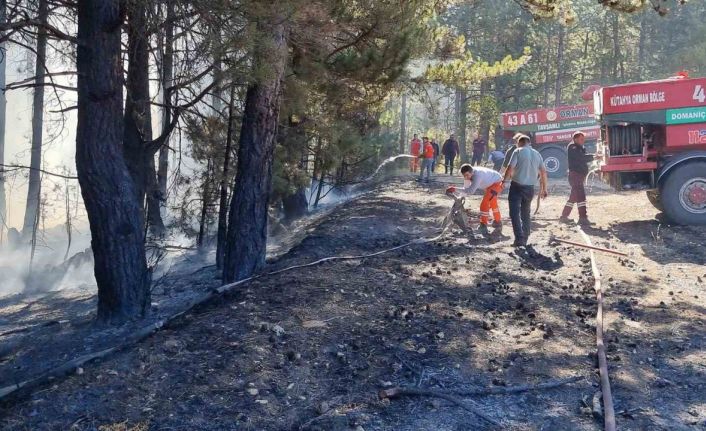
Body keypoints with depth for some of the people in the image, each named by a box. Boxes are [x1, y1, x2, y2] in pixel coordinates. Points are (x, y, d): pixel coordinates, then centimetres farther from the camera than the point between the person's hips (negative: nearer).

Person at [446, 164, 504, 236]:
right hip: (490, 184, 10)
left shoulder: (477, 175, -41)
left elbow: (470, 191, -47)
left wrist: (455, 189, -51)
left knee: (484, 204, -21)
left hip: (497, 183, -10)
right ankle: (498, 222, 50)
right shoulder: (469, 174, -15)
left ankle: (483, 226, -10)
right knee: (492, 203, 28)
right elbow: (466, 188, -7)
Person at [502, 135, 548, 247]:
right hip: (530, 187, 6)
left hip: (517, 186, -5)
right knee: (526, 214, 19)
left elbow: (510, 168, -15)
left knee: (515, 213, -4)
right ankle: (524, 239, 22)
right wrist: (544, 189, 16)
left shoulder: (518, 151, -6)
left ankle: (519, 238, -15)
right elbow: (543, 172, 9)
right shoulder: (537, 154, 10)